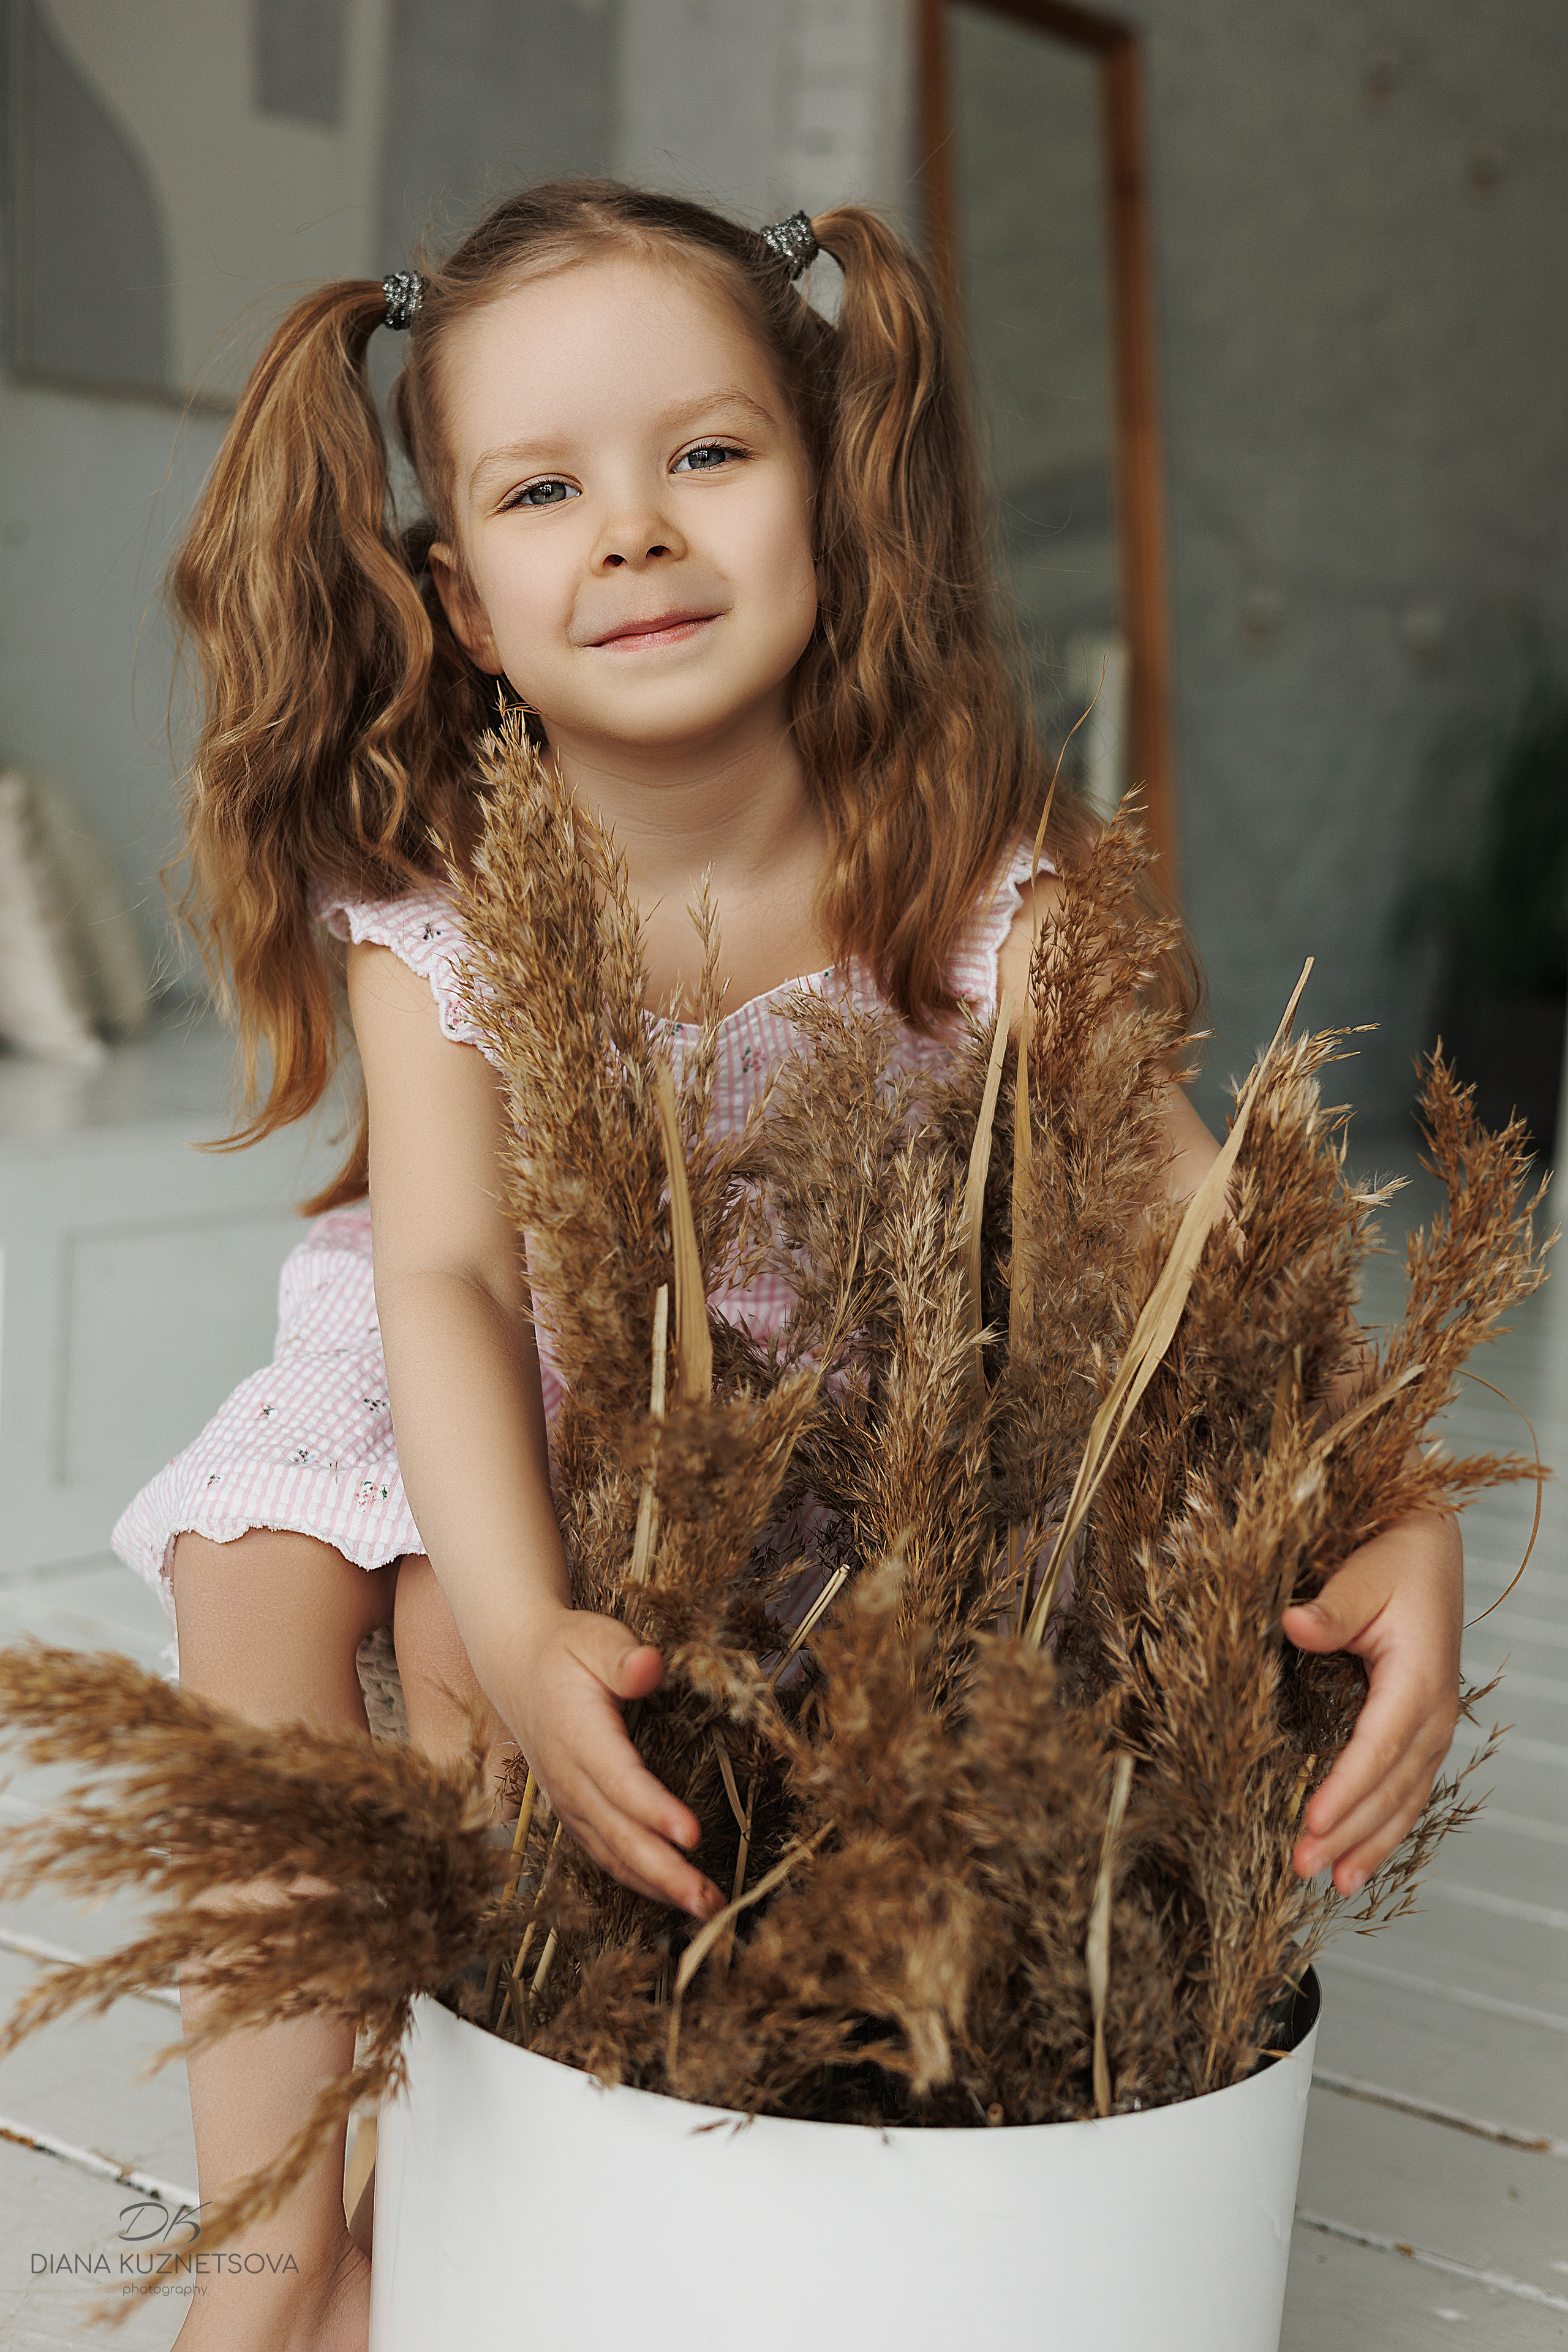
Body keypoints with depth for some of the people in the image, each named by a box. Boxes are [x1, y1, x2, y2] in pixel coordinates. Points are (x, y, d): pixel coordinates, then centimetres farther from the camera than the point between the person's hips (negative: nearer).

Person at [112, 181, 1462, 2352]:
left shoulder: (969, 888, -21)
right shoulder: (436, 911, -18)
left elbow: (1197, 1220, -24)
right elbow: (450, 1275, -28)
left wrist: (1396, 1524, -40)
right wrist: (526, 1620, -45)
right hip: (500, 1417, 2)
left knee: (440, 1617, -26)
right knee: (257, 1564, -21)